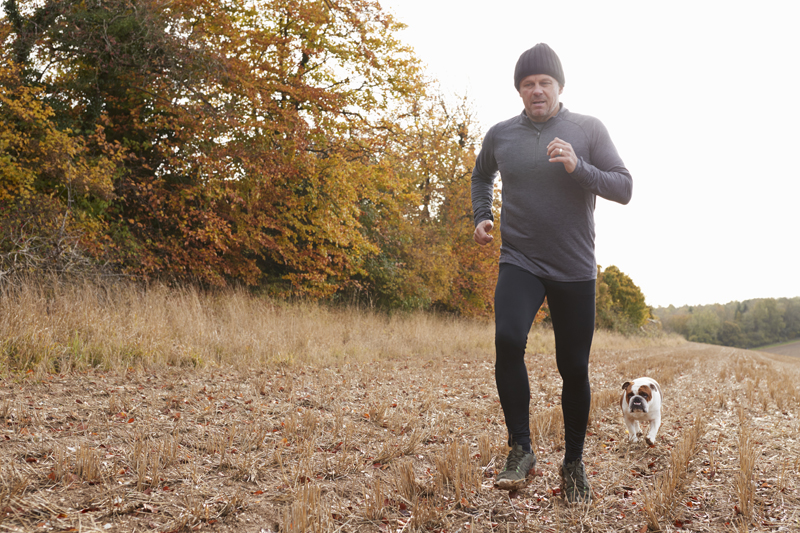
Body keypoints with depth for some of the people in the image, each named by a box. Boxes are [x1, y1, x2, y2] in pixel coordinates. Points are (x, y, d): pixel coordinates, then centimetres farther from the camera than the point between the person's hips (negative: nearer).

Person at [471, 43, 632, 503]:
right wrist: (482, 215, 9)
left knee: (575, 368, 5)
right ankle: (521, 449, -13)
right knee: (508, 339, -26)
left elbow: (625, 189, -4)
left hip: (575, 269, 0)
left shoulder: (588, 130, -1)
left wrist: (578, 168, -19)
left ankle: (574, 464, 24)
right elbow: (482, 177, 26)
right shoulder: (500, 135, 5)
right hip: (519, 262, 1)